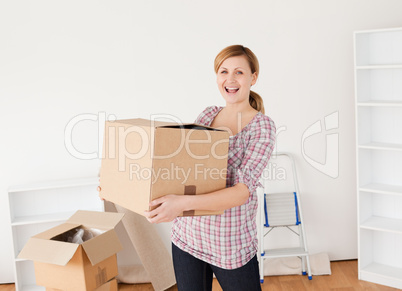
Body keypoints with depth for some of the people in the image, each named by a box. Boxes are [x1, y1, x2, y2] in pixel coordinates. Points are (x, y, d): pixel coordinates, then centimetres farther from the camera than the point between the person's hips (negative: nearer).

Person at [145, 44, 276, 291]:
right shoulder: (208, 115, 4)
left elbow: (243, 191, -23)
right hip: (186, 235, 5)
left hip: (231, 245, -4)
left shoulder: (262, 126, -12)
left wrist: (184, 203, -35)